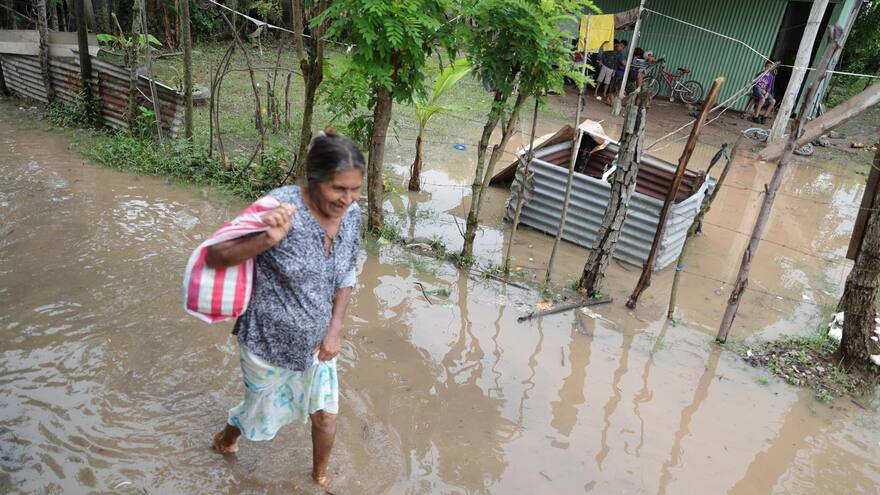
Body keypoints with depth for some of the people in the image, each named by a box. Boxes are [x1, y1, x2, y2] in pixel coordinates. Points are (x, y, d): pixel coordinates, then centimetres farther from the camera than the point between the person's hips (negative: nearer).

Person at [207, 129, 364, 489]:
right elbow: (214, 257, -25)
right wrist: (268, 239, -41)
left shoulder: (351, 214, -11)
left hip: (316, 340, 4)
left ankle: (320, 476, 48)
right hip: (270, 340, -4)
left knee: (326, 417, 17)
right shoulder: (281, 207, -28)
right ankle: (230, 432, 58)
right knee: (262, 411, 22)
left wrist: (334, 330, -5)